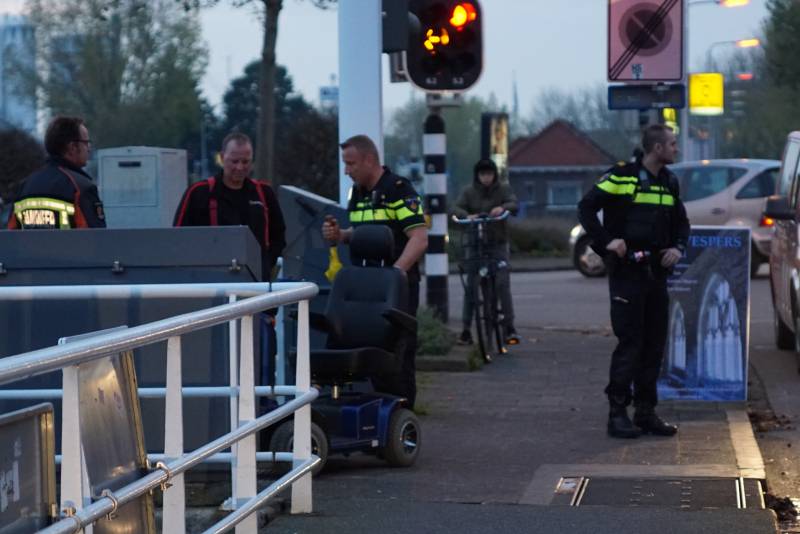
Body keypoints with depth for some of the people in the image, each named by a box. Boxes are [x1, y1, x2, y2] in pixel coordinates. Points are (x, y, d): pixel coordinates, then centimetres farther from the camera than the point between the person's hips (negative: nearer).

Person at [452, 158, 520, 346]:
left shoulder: (503, 189, 3)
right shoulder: (469, 191, 4)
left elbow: (515, 205, -11)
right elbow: (456, 208, -8)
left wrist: (503, 208, -34)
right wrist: (467, 216, -30)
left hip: (498, 244, -1)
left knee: (503, 284, -10)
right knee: (471, 286, -1)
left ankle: (509, 327, -5)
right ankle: (466, 329, 4)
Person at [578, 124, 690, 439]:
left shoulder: (669, 182, 13)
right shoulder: (622, 177, -9)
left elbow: (681, 221, 23)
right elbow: (586, 207, -10)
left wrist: (678, 247, 4)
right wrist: (606, 241, -18)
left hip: (656, 272, 7)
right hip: (626, 271, -7)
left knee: (654, 344, 8)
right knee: (629, 342, -8)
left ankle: (646, 412, 15)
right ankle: (617, 412, -3)